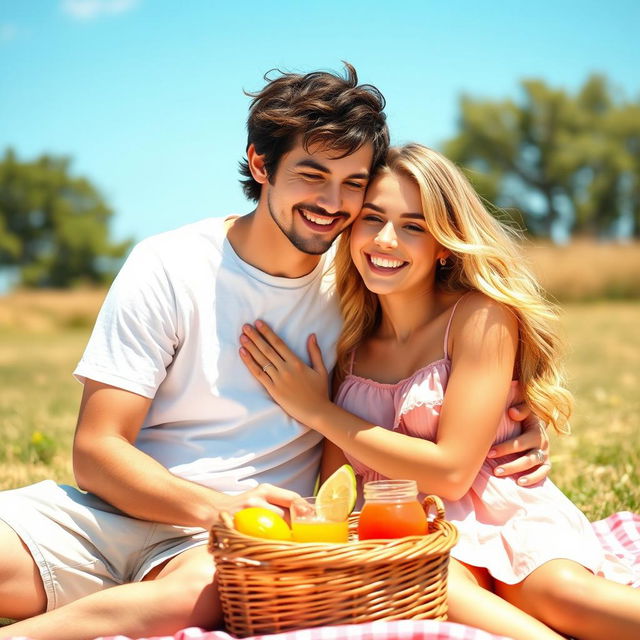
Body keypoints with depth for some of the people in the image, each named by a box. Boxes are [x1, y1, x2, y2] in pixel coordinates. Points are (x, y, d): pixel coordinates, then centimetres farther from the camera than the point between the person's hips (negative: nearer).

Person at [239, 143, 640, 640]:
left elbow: (450, 472, -12)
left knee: (559, 591, -36)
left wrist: (318, 412, -5)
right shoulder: (347, 341, 8)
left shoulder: (482, 315, -5)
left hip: (500, 513, -2)